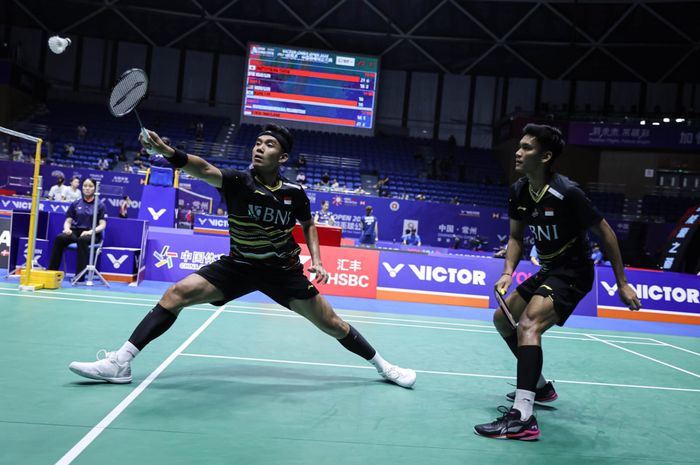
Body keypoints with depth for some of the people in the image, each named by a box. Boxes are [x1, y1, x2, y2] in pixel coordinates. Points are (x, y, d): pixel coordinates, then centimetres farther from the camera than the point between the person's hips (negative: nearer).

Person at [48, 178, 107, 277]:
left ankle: (80, 274, -38)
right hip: (76, 231, 3)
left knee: (82, 240, -39)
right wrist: (67, 228, -11)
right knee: (59, 238, -29)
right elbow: (68, 221, 13)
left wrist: (91, 231, -20)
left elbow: (102, 225, -2)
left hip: (92, 234, -3)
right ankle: (51, 271, -26)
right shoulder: (75, 204, 14)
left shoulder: (100, 206, 6)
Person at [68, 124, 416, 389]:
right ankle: (121, 363, -8)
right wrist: (168, 152, -57)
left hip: (283, 269, 0)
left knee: (330, 323, 2)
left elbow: (308, 224, 9)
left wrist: (316, 259, -4)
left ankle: (382, 366, 25)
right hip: (238, 265, 0)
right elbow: (204, 170, -38)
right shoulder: (238, 181, -17)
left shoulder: (294, 193, -11)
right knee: (175, 294, -16)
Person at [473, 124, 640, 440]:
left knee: (528, 324, -29)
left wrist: (622, 283, -10)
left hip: (573, 272, -9)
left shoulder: (567, 193, -23)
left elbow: (605, 232, -13)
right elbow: (516, 237, 7)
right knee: (502, 319, 17)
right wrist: (508, 273, -10)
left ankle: (522, 417, -32)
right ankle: (539, 385, 34)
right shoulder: (518, 192, -2)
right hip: (547, 270, 9)